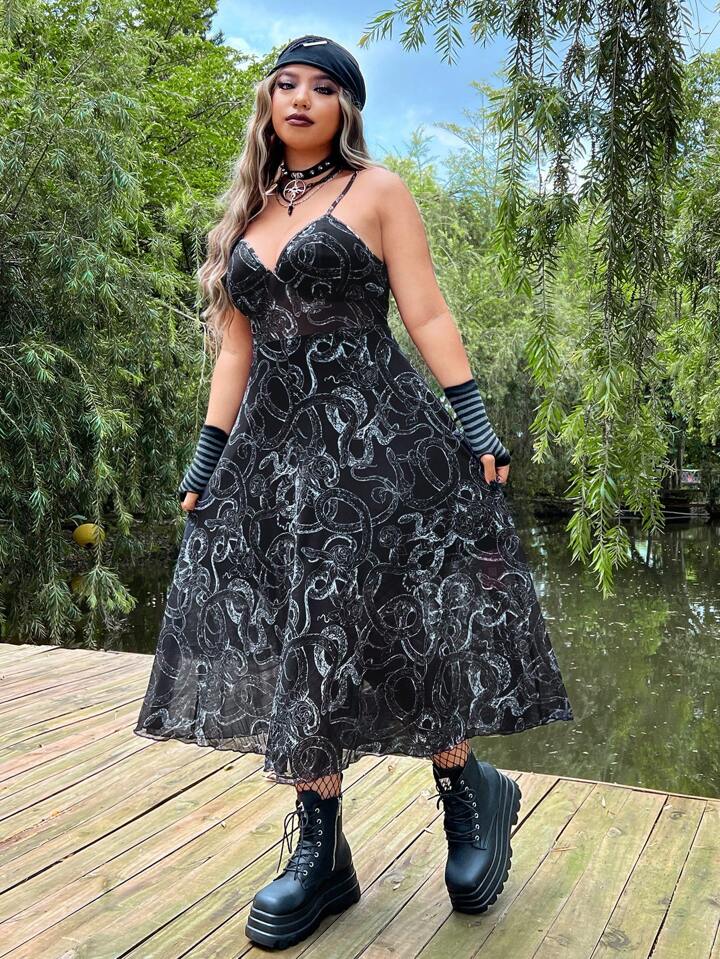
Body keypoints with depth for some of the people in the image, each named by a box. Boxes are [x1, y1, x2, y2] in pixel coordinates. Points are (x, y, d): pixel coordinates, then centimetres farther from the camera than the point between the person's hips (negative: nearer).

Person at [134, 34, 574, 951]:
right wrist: (206, 458, 12)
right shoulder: (247, 214, 18)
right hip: (274, 445, 5)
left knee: (400, 623, -6)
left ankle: (470, 792, 21)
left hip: (376, 435, -5)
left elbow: (427, 316, -1)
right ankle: (320, 853, 14)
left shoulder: (376, 191, 5)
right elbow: (237, 349, 17)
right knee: (297, 639, 3)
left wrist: (476, 426, -10)